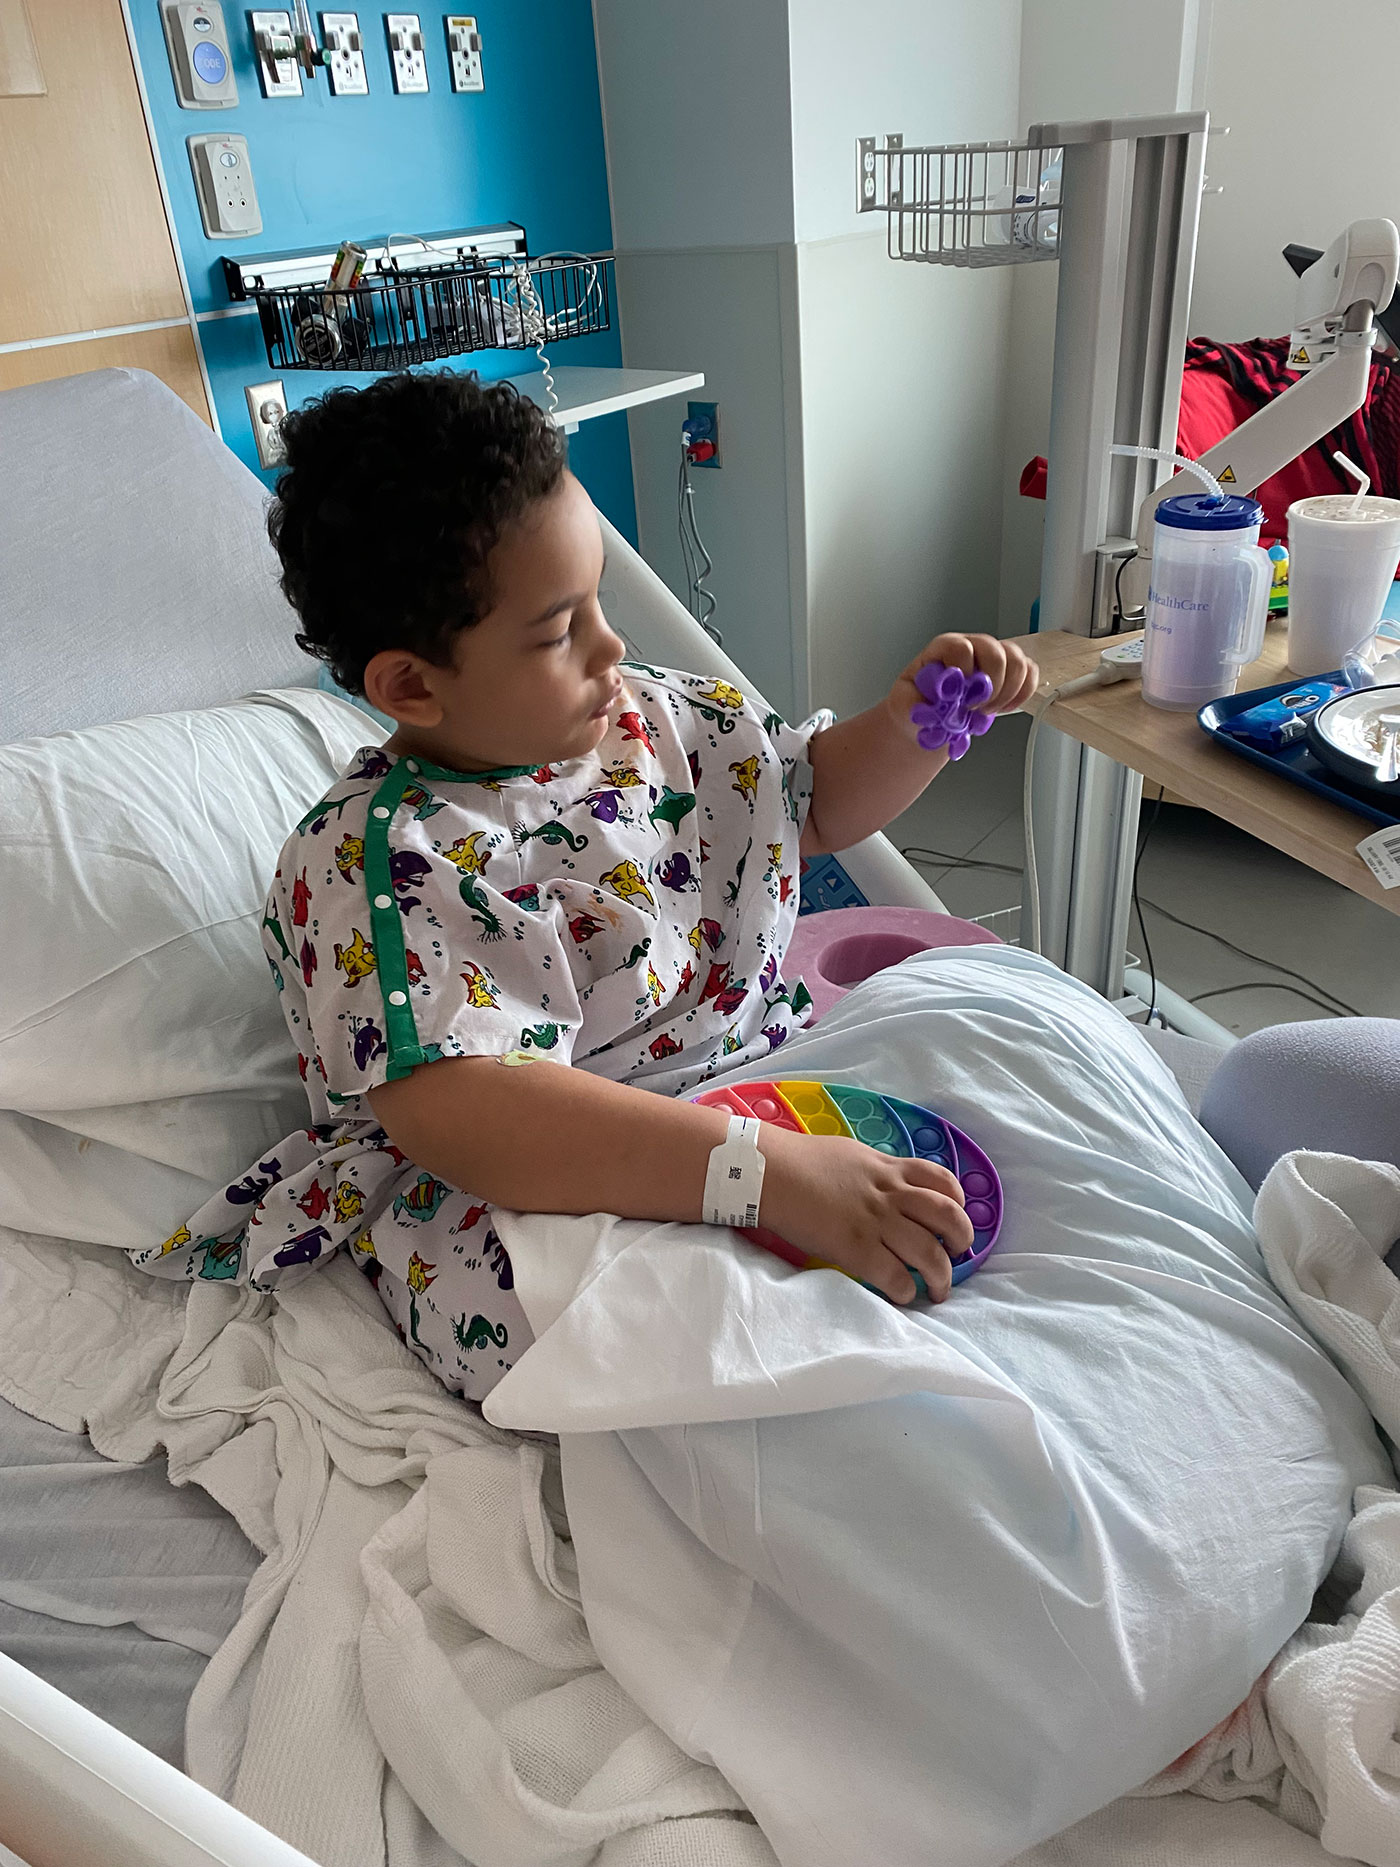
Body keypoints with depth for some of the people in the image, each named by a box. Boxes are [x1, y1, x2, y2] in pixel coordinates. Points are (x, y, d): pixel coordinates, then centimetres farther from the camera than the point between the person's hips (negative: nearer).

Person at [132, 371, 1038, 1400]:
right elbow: (467, 1119, -35)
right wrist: (772, 1176, -42)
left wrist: (914, 721, -4)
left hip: (762, 1069, 7)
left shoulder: (652, 718, 2)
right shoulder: (371, 863, -22)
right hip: (547, 1200, -6)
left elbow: (818, 798, 18)